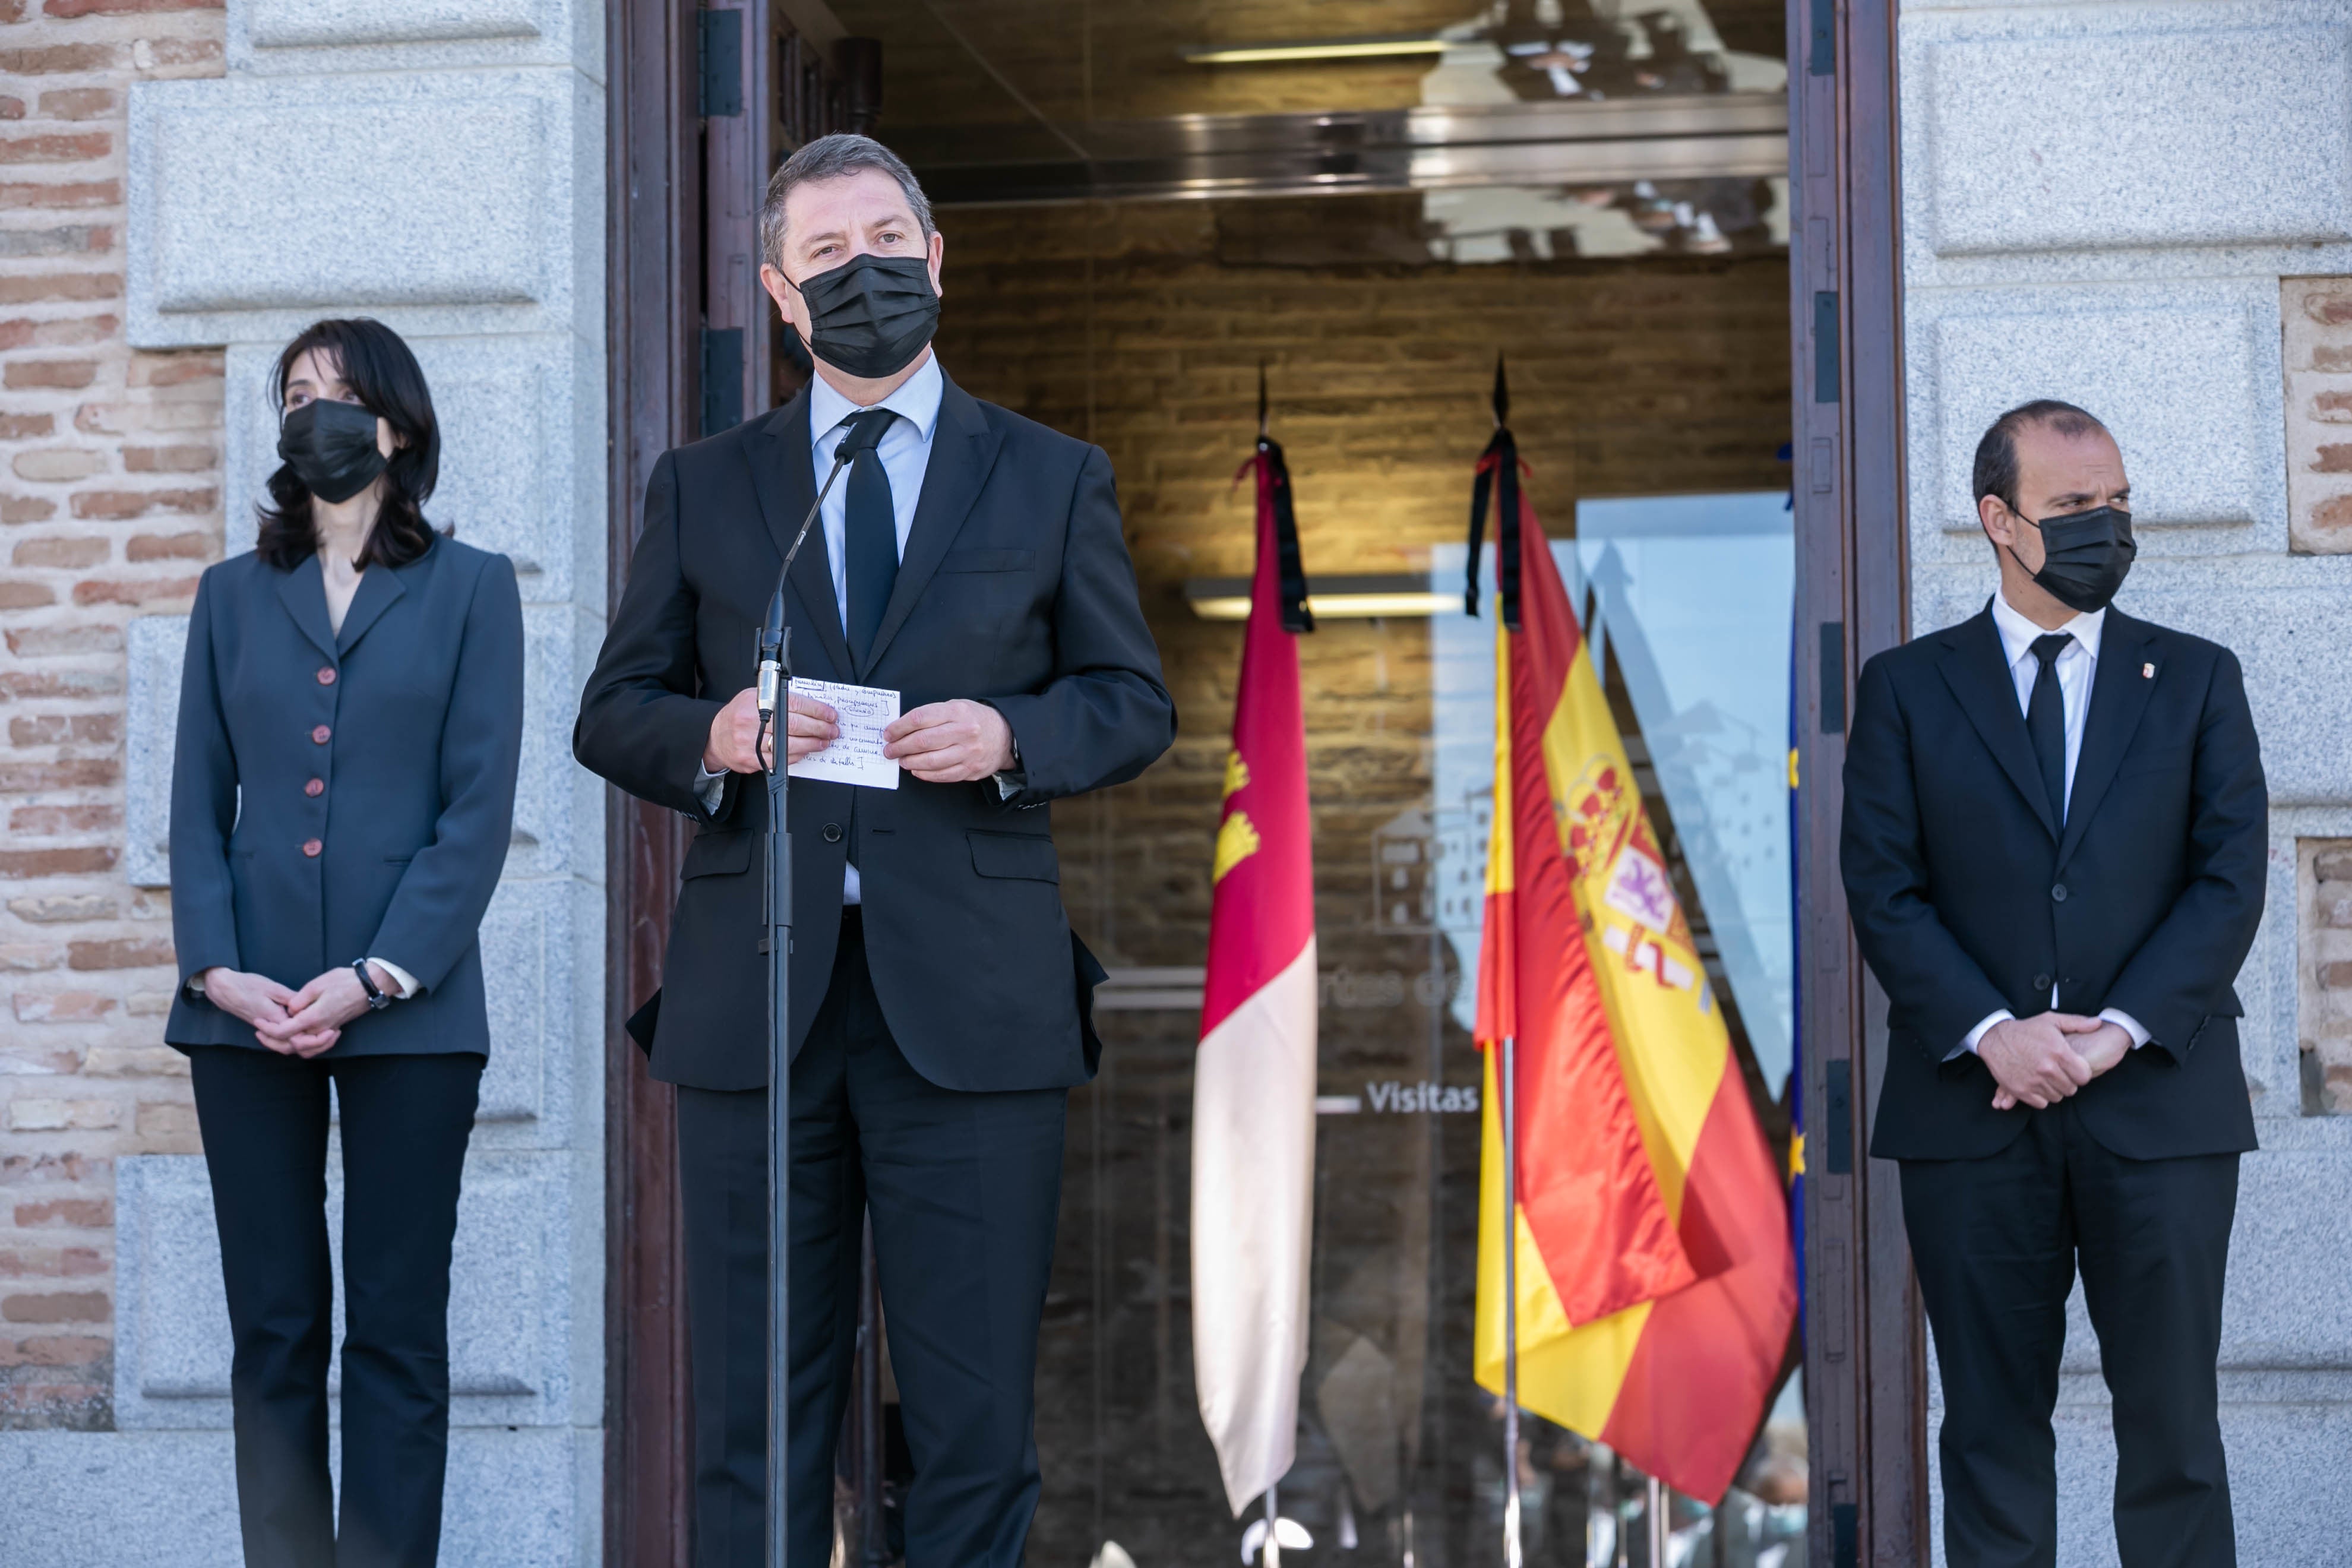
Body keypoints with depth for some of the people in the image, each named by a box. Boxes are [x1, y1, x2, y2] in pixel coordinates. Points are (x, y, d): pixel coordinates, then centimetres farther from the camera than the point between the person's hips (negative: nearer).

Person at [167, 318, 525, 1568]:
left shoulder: (469, 589, 6)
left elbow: (479, 809, -2)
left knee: (396, 1331, -1)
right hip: (246, 1008, 3)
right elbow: (197, 804, 9)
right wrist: (217, 970, -7)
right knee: (272, 1328, 4)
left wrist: (375, 977, -12)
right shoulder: (233, 596, 14)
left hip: (409, 1010, -2)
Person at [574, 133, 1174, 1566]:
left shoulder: (1054, 479, 11)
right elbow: (612, 715, 13)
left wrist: (1011, 735, -10)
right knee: (757, 1409, 4)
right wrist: (711, 736, -9)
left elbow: (1136, 703, 11)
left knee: (975, 1417, 0)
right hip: (757, 1001, 1)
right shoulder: (703, 488, 13)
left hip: (970, 1003, -1)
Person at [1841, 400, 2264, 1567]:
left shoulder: (2197, 680, 10)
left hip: (2159, 1102, 0)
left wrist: (2123, 1028, -11)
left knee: (2172, 1424, 1)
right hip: (1974, 1110, 0)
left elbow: (2232, 876, 2)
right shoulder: (1907, 688, 8)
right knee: (1992, 1427, 5)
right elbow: (1883, 888, 0)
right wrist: (1991, 1032, -14)